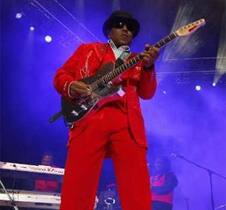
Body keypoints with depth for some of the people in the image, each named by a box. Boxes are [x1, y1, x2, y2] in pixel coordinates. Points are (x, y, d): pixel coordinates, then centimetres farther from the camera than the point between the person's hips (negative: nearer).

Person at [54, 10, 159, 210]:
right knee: (77, 189, -9)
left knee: (137, 191, -8)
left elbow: (147, 93, 14)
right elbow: (61, 75, 17)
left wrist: (148, 67, -4)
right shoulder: (88, 49, 23)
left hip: (128, 125, 2)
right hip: (88, 121, -1)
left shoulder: (137, 61, 26)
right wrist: (70, 86, -6)